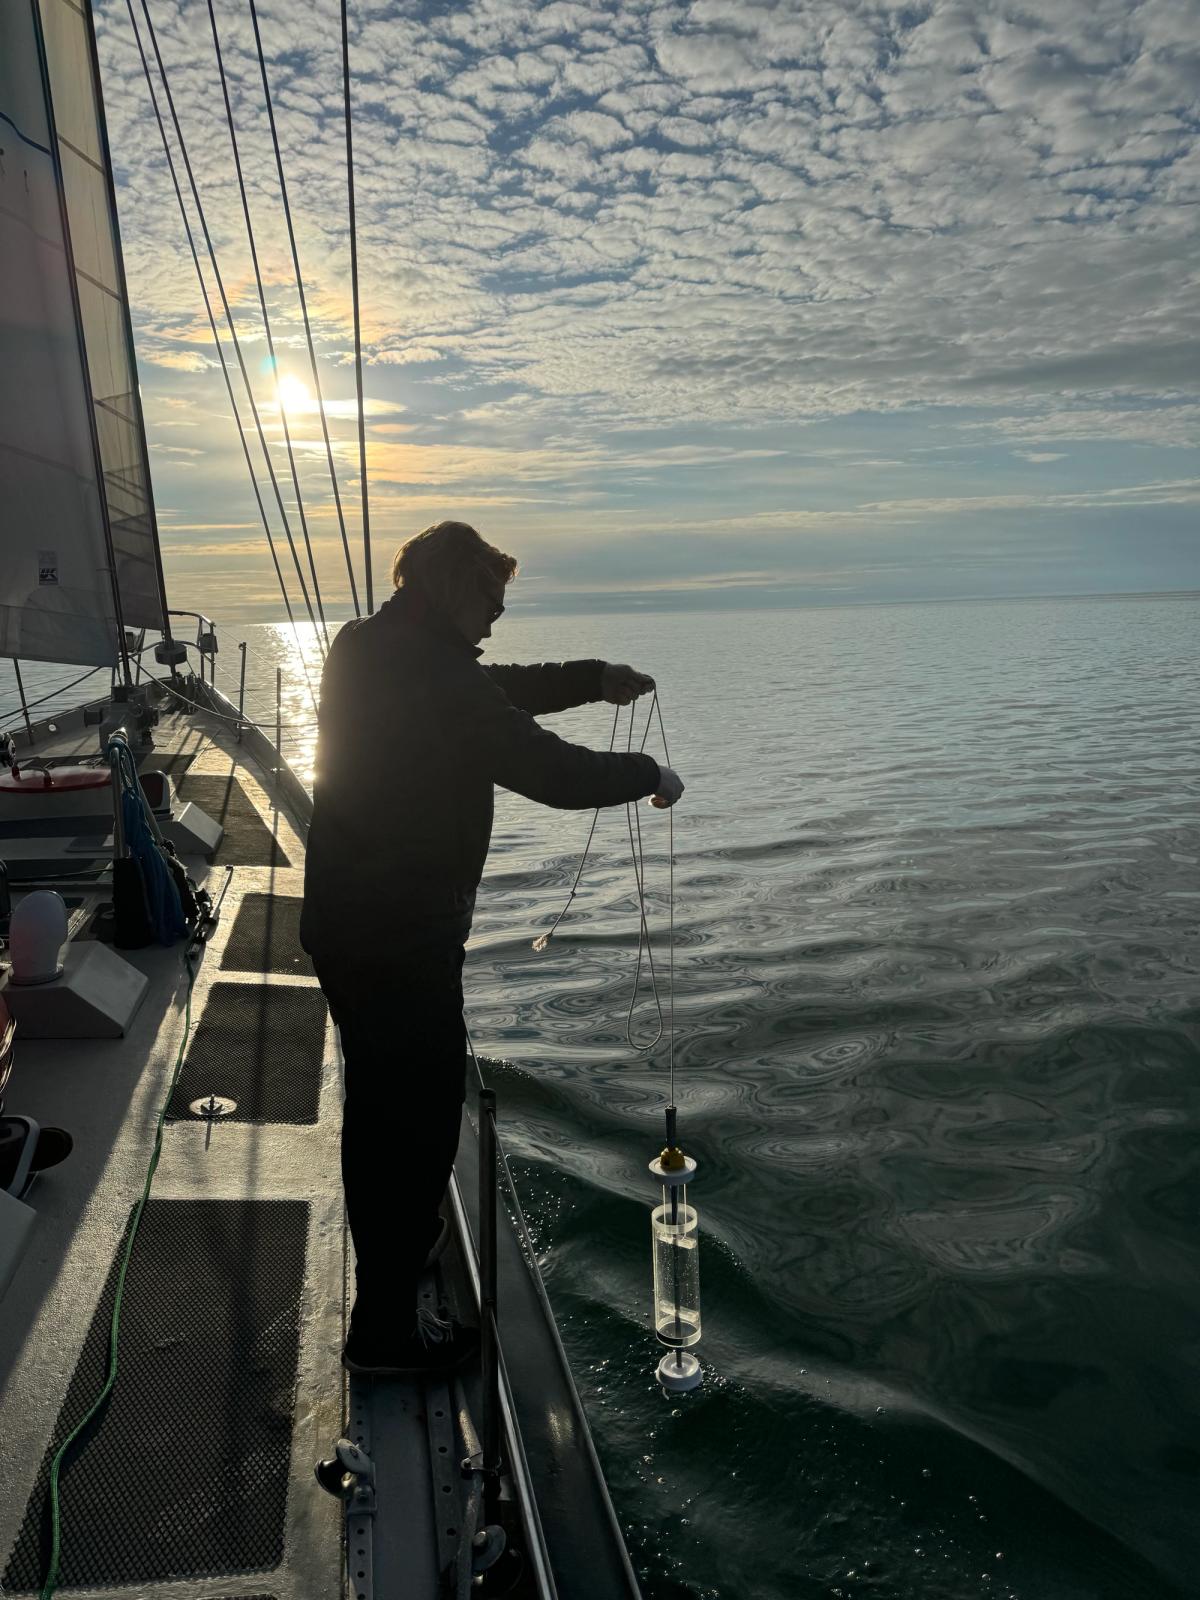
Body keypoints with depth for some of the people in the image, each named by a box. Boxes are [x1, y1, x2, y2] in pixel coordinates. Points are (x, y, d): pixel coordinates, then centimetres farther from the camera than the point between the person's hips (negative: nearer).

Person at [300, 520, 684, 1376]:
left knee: (377, 1099, 25)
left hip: (341, 921, 10)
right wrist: (650, 775, -4)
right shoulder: (433, 675, -23)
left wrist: (594, 677, 9)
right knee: (423, 1115, 5)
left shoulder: (362, 649, 7)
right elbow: (554, 770, -21)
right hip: (404, 940, -10)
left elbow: (495, 692, 16)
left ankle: (391, 1249, 46)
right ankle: (386, 1326, 18)